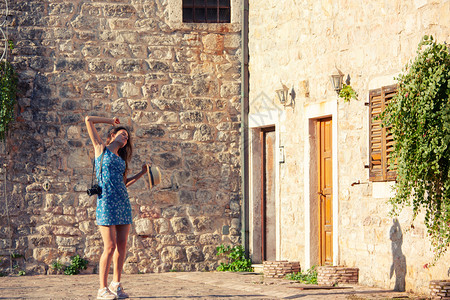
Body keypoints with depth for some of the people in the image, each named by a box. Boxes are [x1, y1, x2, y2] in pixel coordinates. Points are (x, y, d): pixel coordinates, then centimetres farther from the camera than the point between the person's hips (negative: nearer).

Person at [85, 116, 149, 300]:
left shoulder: (121, 158, 21)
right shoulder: (101, 148, 6)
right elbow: (88, 120, 5)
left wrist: (142, 173, 19)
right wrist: (110, 121, 17)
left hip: (123, 202, 6)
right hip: (106, 202, -6)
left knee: (122, 245, 5)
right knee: (110, 246, -10)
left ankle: (116, 284, 17)